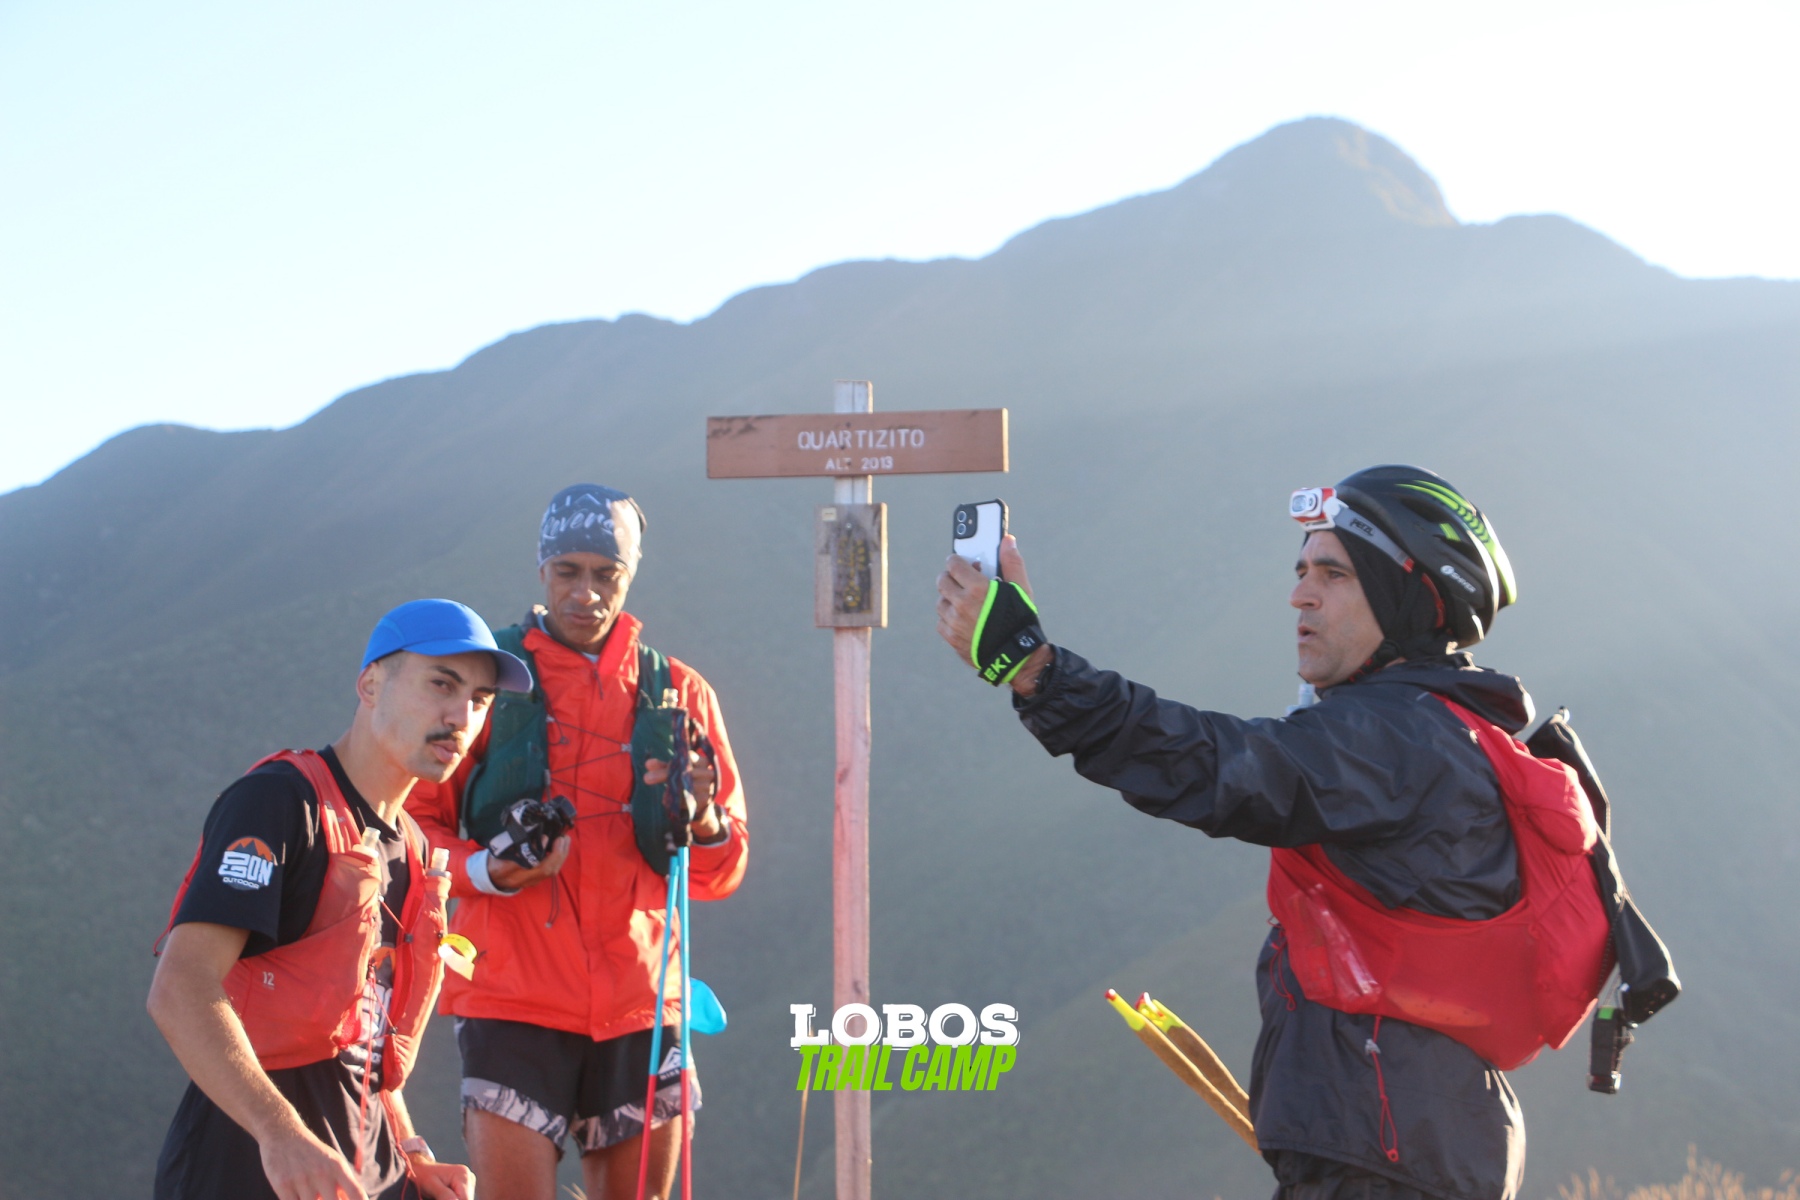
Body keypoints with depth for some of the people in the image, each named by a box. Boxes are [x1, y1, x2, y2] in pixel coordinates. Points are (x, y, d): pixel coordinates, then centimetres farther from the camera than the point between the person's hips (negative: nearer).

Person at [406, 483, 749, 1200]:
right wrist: (487, 870, -14)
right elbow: (412, 825, 5)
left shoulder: (679, 692, 11)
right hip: (514, 999, -3)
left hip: (640, 1006, 3)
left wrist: (702, 823, -11)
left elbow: (722, 873, 12)